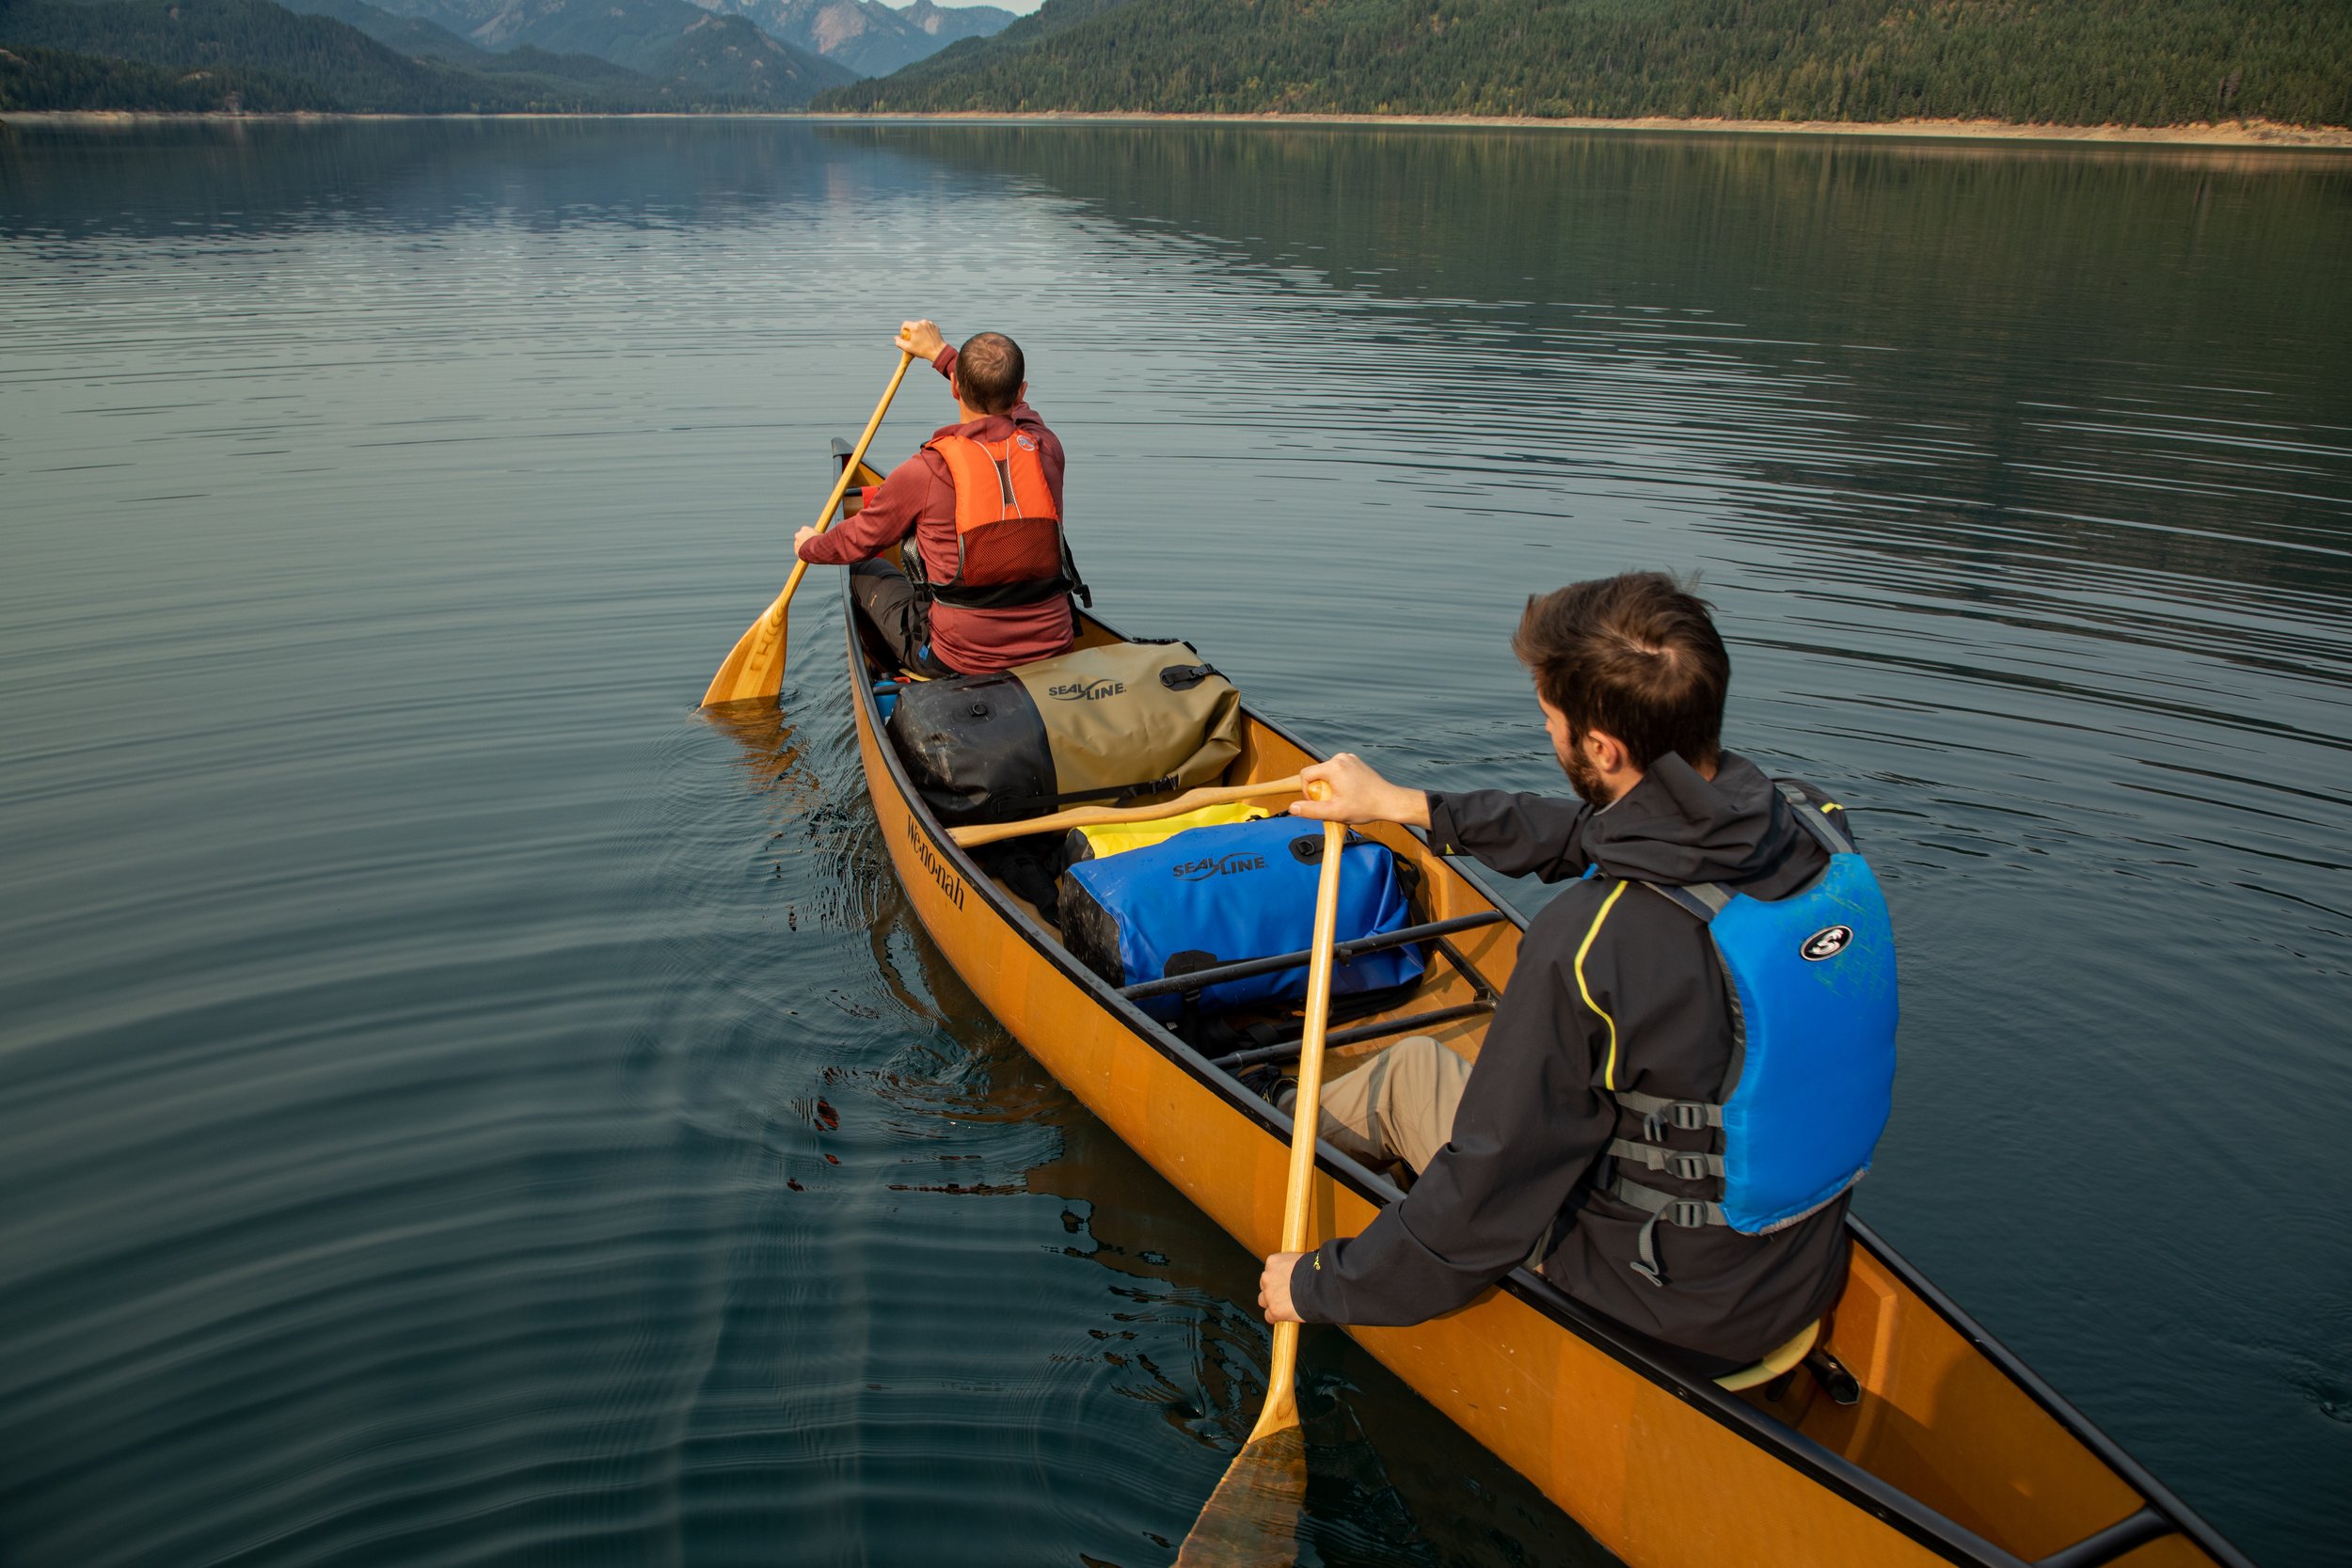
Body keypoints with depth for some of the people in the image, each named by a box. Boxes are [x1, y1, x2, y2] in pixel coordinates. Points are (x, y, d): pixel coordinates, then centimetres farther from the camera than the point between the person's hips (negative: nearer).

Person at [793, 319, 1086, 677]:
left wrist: (809, 547, 26)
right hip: (1053, 648, 4)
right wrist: (940, 352, 33)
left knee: (865, 572, 21)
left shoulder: (925, 472, -16)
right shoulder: (1046, 449, -5)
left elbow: (860, 540, 3)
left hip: (958, 660, -4)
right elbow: (1011, 404, 22)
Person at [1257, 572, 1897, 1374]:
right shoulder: (1816, 830, -9)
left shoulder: (1589, 946, -32)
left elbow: (1482, 1202, -23)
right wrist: (1406, 805, 17)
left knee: (1413, 1070, 14)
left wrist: (1320, 1284, -7)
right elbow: (1591, 836, 8)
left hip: (1663, 1318, -6)